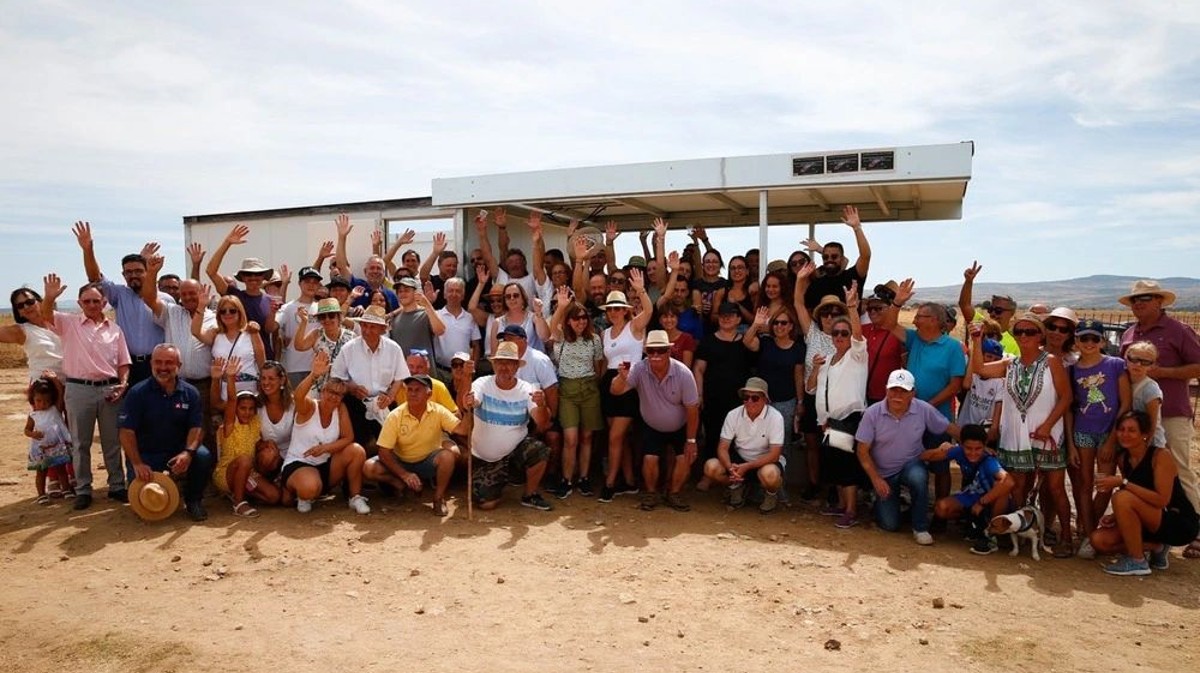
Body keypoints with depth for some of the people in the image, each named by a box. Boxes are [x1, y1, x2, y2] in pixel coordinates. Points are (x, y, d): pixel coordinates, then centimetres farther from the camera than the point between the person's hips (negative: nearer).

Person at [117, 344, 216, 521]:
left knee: (204, 456, -29)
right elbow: (127, 432, -11)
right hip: (146, 454, -1)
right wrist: (137, 463, -22)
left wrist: (188, 452, -27)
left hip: (178, 450, 1)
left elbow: (196, 427, -7)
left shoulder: (190, 393, -2)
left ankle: (193, 500, -1)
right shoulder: (137, 393, -8)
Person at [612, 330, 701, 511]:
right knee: (650, 459, -17)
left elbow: (692, 409, -17)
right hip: (652, 427, 0)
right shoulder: (639, 369, -24)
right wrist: (622, 377, -57)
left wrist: (691, 440, -12)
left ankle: (673, 494, 10)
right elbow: (616, 391, -34)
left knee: (685, 458, -14)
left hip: (680, 427, 0)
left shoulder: (683, 373, -25)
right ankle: (650, 493, 10)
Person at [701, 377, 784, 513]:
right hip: (740, 459, 3)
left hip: (766, 461, -3)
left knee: (769, 475, -38)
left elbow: (774, 454, -22)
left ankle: (771, 494, 1)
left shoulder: (775, 417, -19)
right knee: (711, 467, -24)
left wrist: (746, 467, -33)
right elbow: (723, 447, -11)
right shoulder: (733, 415, -11)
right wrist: (730, 467, -32)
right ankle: (737, 487, 9)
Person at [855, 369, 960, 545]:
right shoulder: (872, 413, -17)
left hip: (911, 465, 0)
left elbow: (950, 428, -3)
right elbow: (862, 451, -12)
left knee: (918, 477, -37)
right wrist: (876, 479, -16)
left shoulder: (923, 410, -14)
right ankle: (887, 501, 29)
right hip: (883, 473, 0)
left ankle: (920, 528, -15)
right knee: (889, 524, -8)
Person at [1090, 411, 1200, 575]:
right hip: (1151, 524, 7)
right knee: (1099, 540, -10)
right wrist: (1116, 516, -7)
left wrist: (1123, 483, -30)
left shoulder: (1161, 456, -18)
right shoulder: (1124, 458, 3)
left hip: (1180, 525, -7)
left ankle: (1137, 562, -15)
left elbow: (1162, 500, -28)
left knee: (1121, 497, -30)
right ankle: (1156, 548, 9)